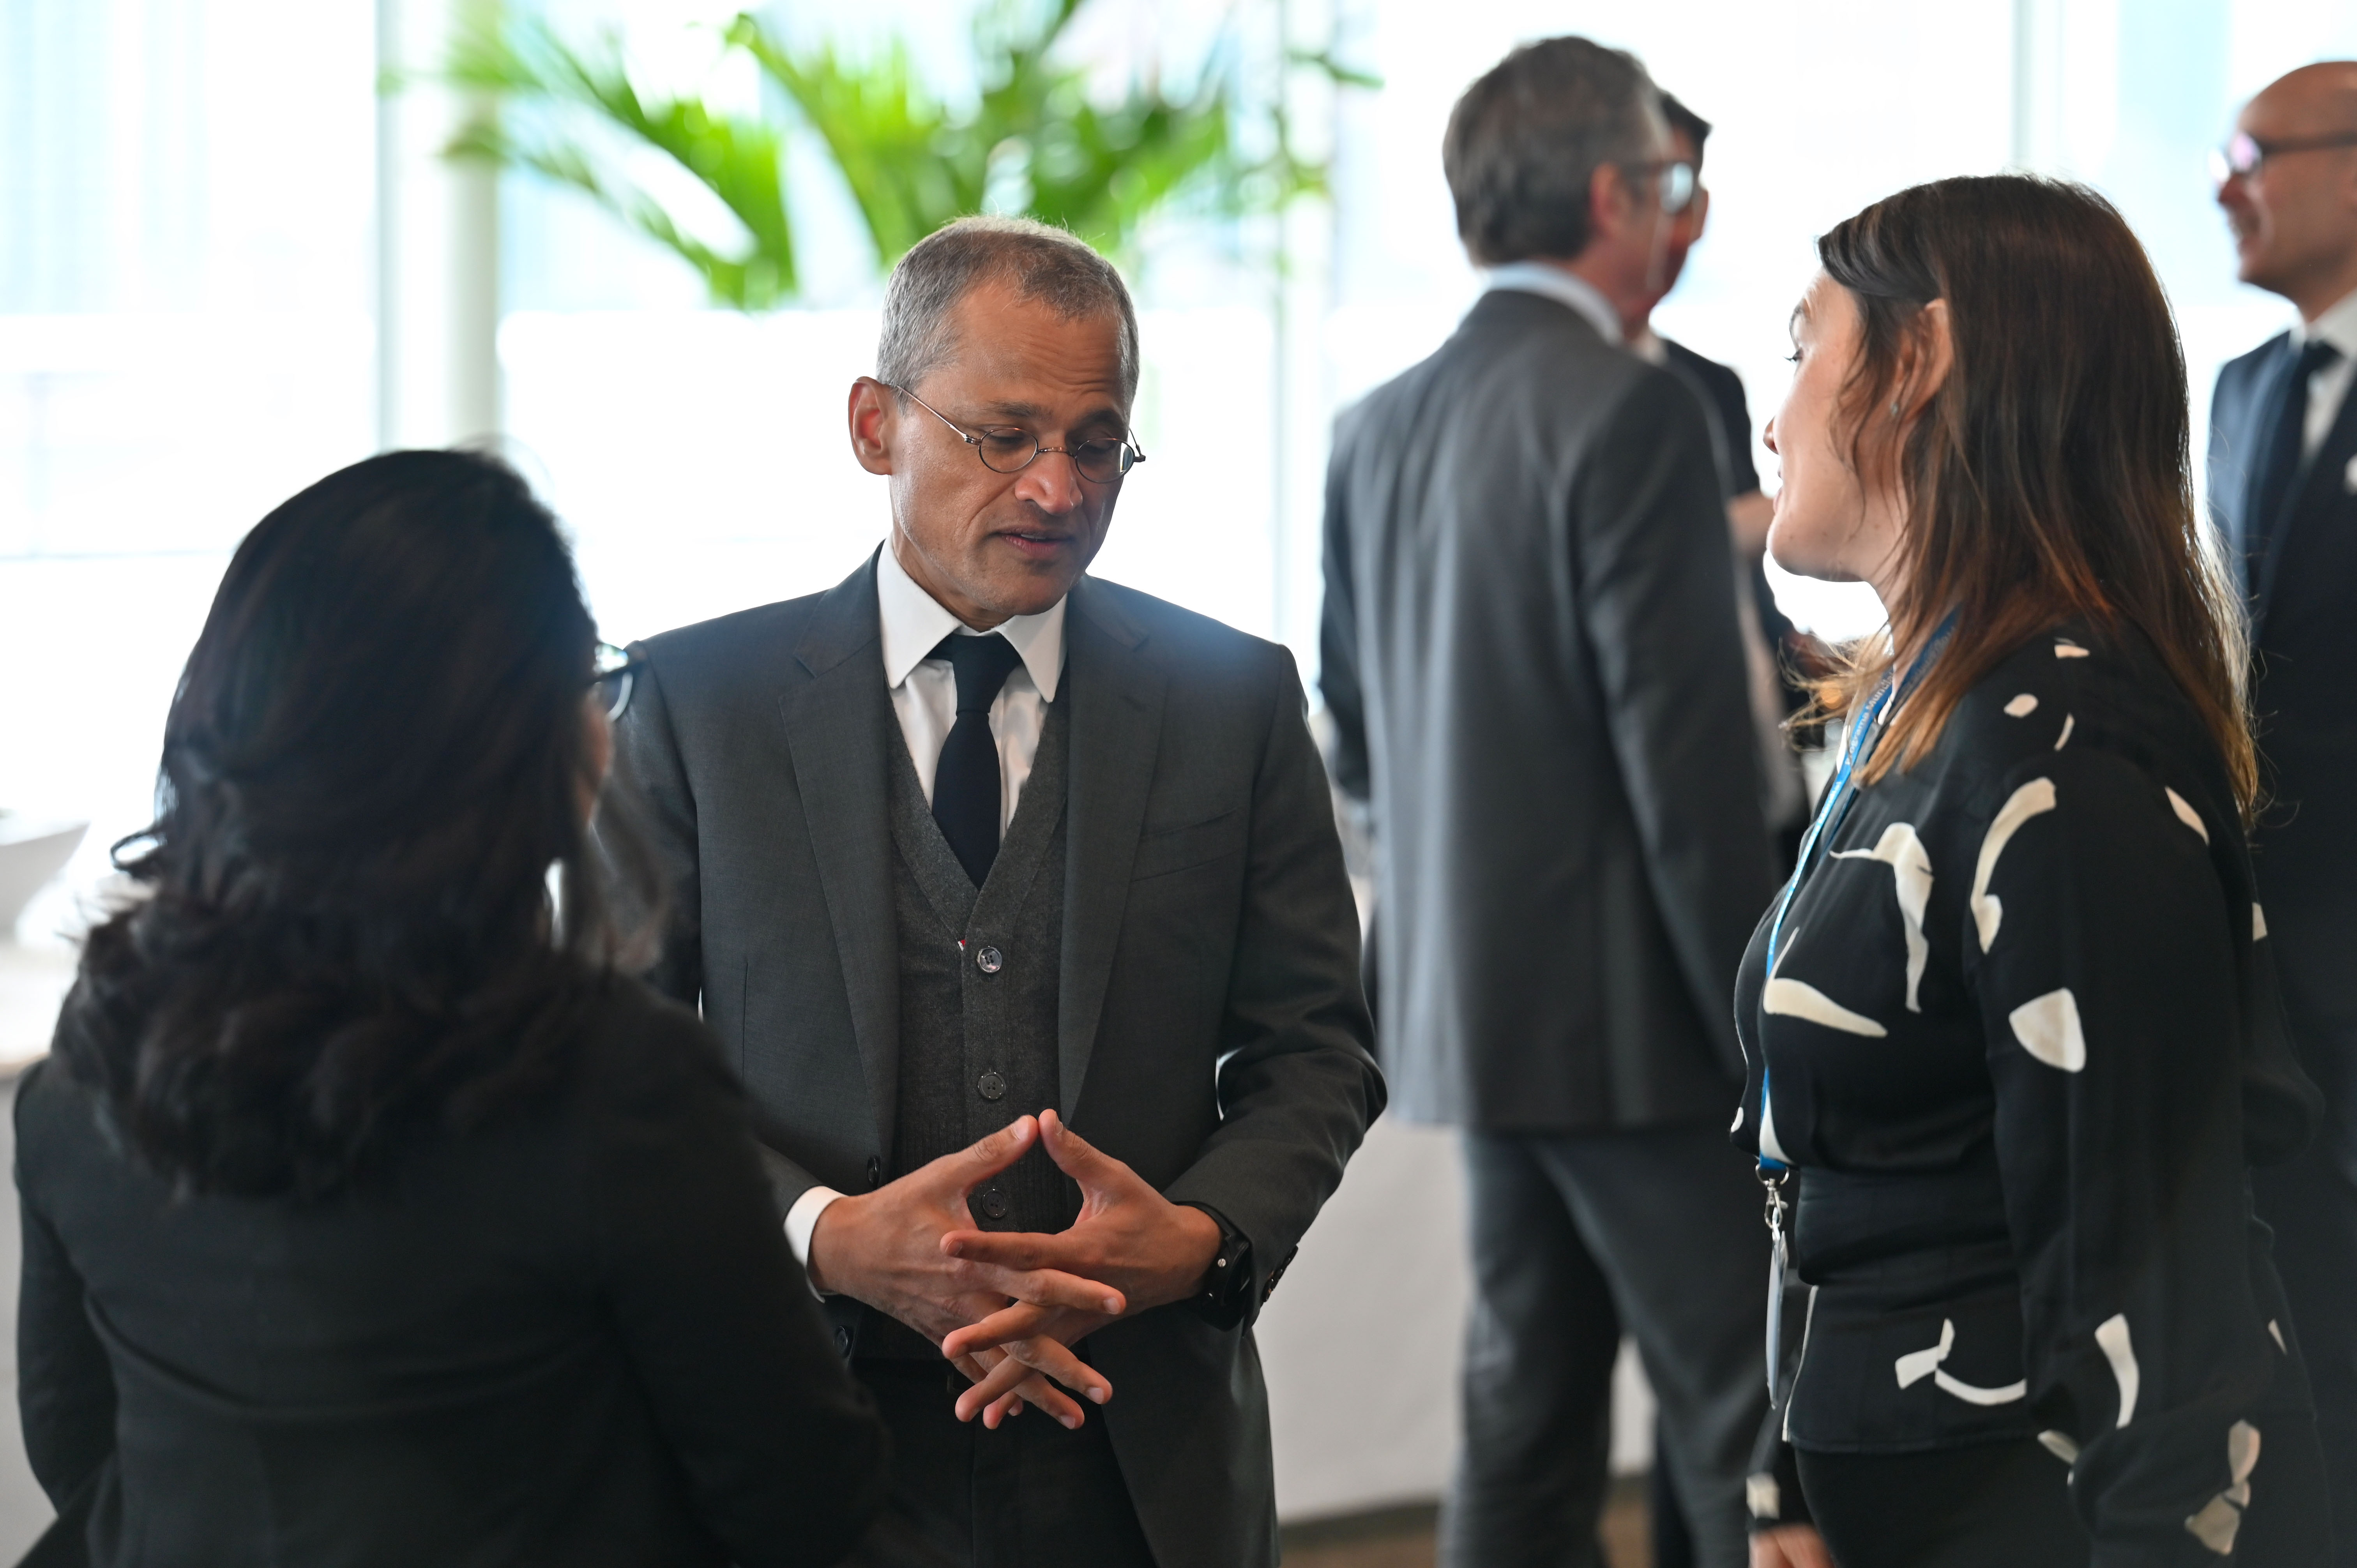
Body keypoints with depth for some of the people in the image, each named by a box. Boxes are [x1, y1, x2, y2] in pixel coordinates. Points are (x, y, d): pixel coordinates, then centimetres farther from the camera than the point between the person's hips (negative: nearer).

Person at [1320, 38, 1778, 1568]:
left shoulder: (1381, 429, 8)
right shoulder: (1634, 418, -16)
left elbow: (1355, 746, 15)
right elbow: (1689, 761, -18)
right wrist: (1765, 1038, -13)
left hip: (1469, 999, 8)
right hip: (1628, 1014, -8)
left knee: (1528, 1416, 13)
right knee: (1751, 1439, -3)